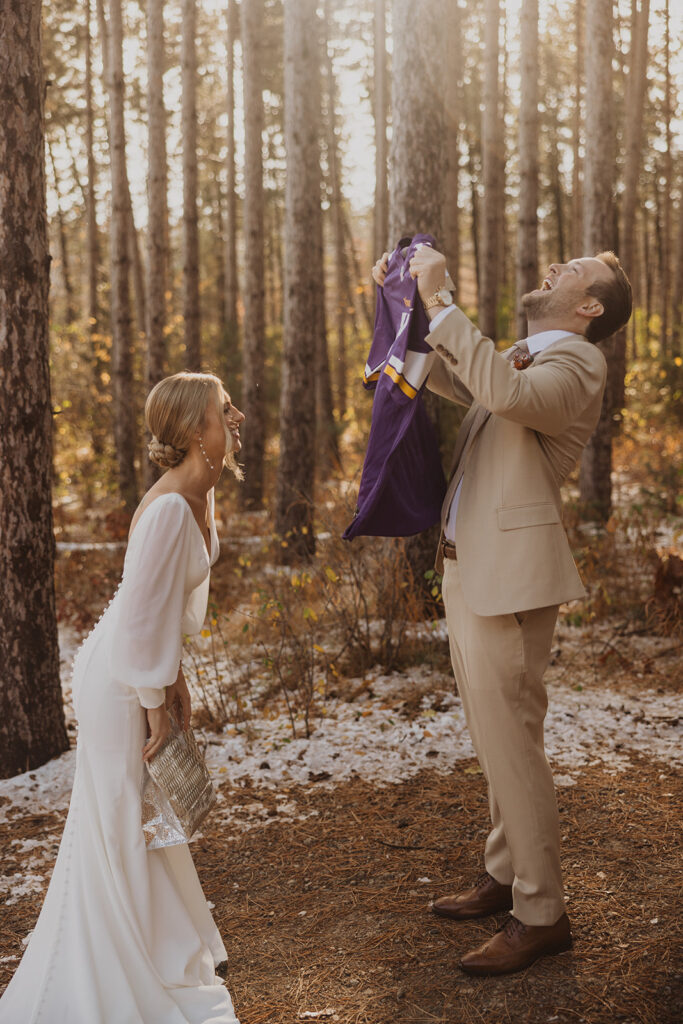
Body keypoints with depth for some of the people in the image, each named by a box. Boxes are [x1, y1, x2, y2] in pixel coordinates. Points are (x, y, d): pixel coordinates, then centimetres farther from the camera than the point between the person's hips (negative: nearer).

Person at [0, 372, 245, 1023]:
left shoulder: (199, 496, 2)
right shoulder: (168, 510, -27)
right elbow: (139, 614, -26)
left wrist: (173, 678, 12)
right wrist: (154, 701, -18)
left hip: (146, 669, 9)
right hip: (119, 681, -9)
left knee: (148, 824, 20)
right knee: (119, 828, 3)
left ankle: (161, 957, 37)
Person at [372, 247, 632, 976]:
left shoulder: (576, 364, -12)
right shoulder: (519, 358, 16)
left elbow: (505, 393, -34)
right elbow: (442, 374, 30)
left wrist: (439, 300, -28)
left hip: (509, 577, -9)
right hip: (467, 567, 10)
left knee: (510, 740, -5)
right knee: (494, 739, 18)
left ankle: (540, 915, 6)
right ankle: (505, 875, 32)